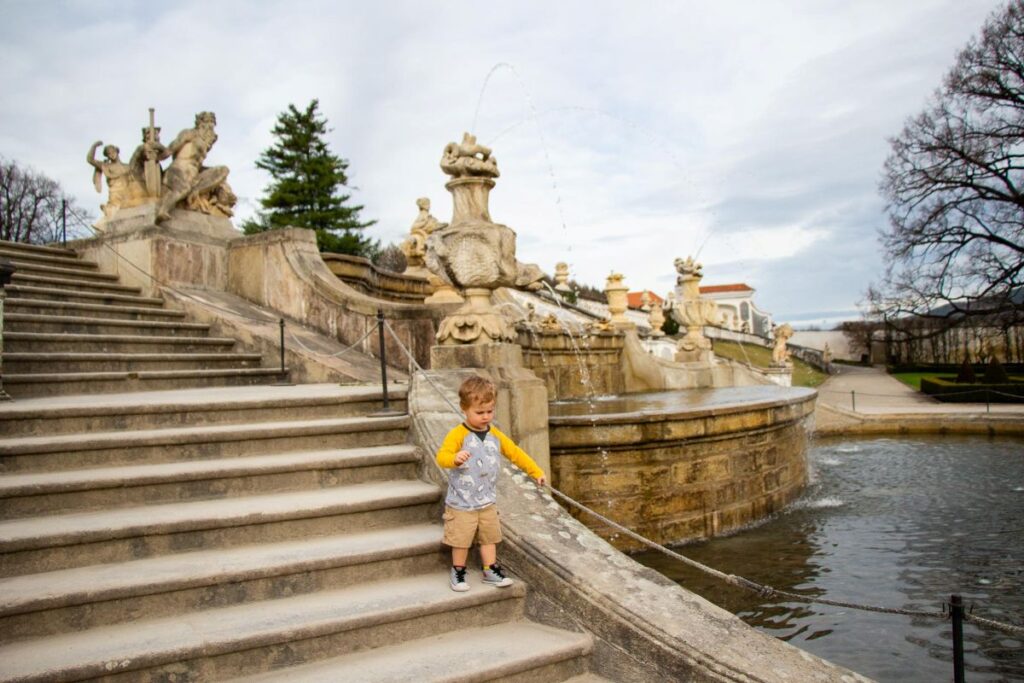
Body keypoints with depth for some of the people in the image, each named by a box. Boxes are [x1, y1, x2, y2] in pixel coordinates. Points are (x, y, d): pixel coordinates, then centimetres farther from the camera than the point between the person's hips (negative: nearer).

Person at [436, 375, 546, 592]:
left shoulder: (495, 435, 1)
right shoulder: (458, 435, -18)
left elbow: (515, 453, 9)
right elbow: (442, 456, -31)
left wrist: (536, 472, 6)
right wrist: (455, 458, -54)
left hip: (488, 502, 5)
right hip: (461, 503, -5)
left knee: (489, 537, 14)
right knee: (461, 541, 6)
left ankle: (491, 570, 29)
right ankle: (458, 572, 26)